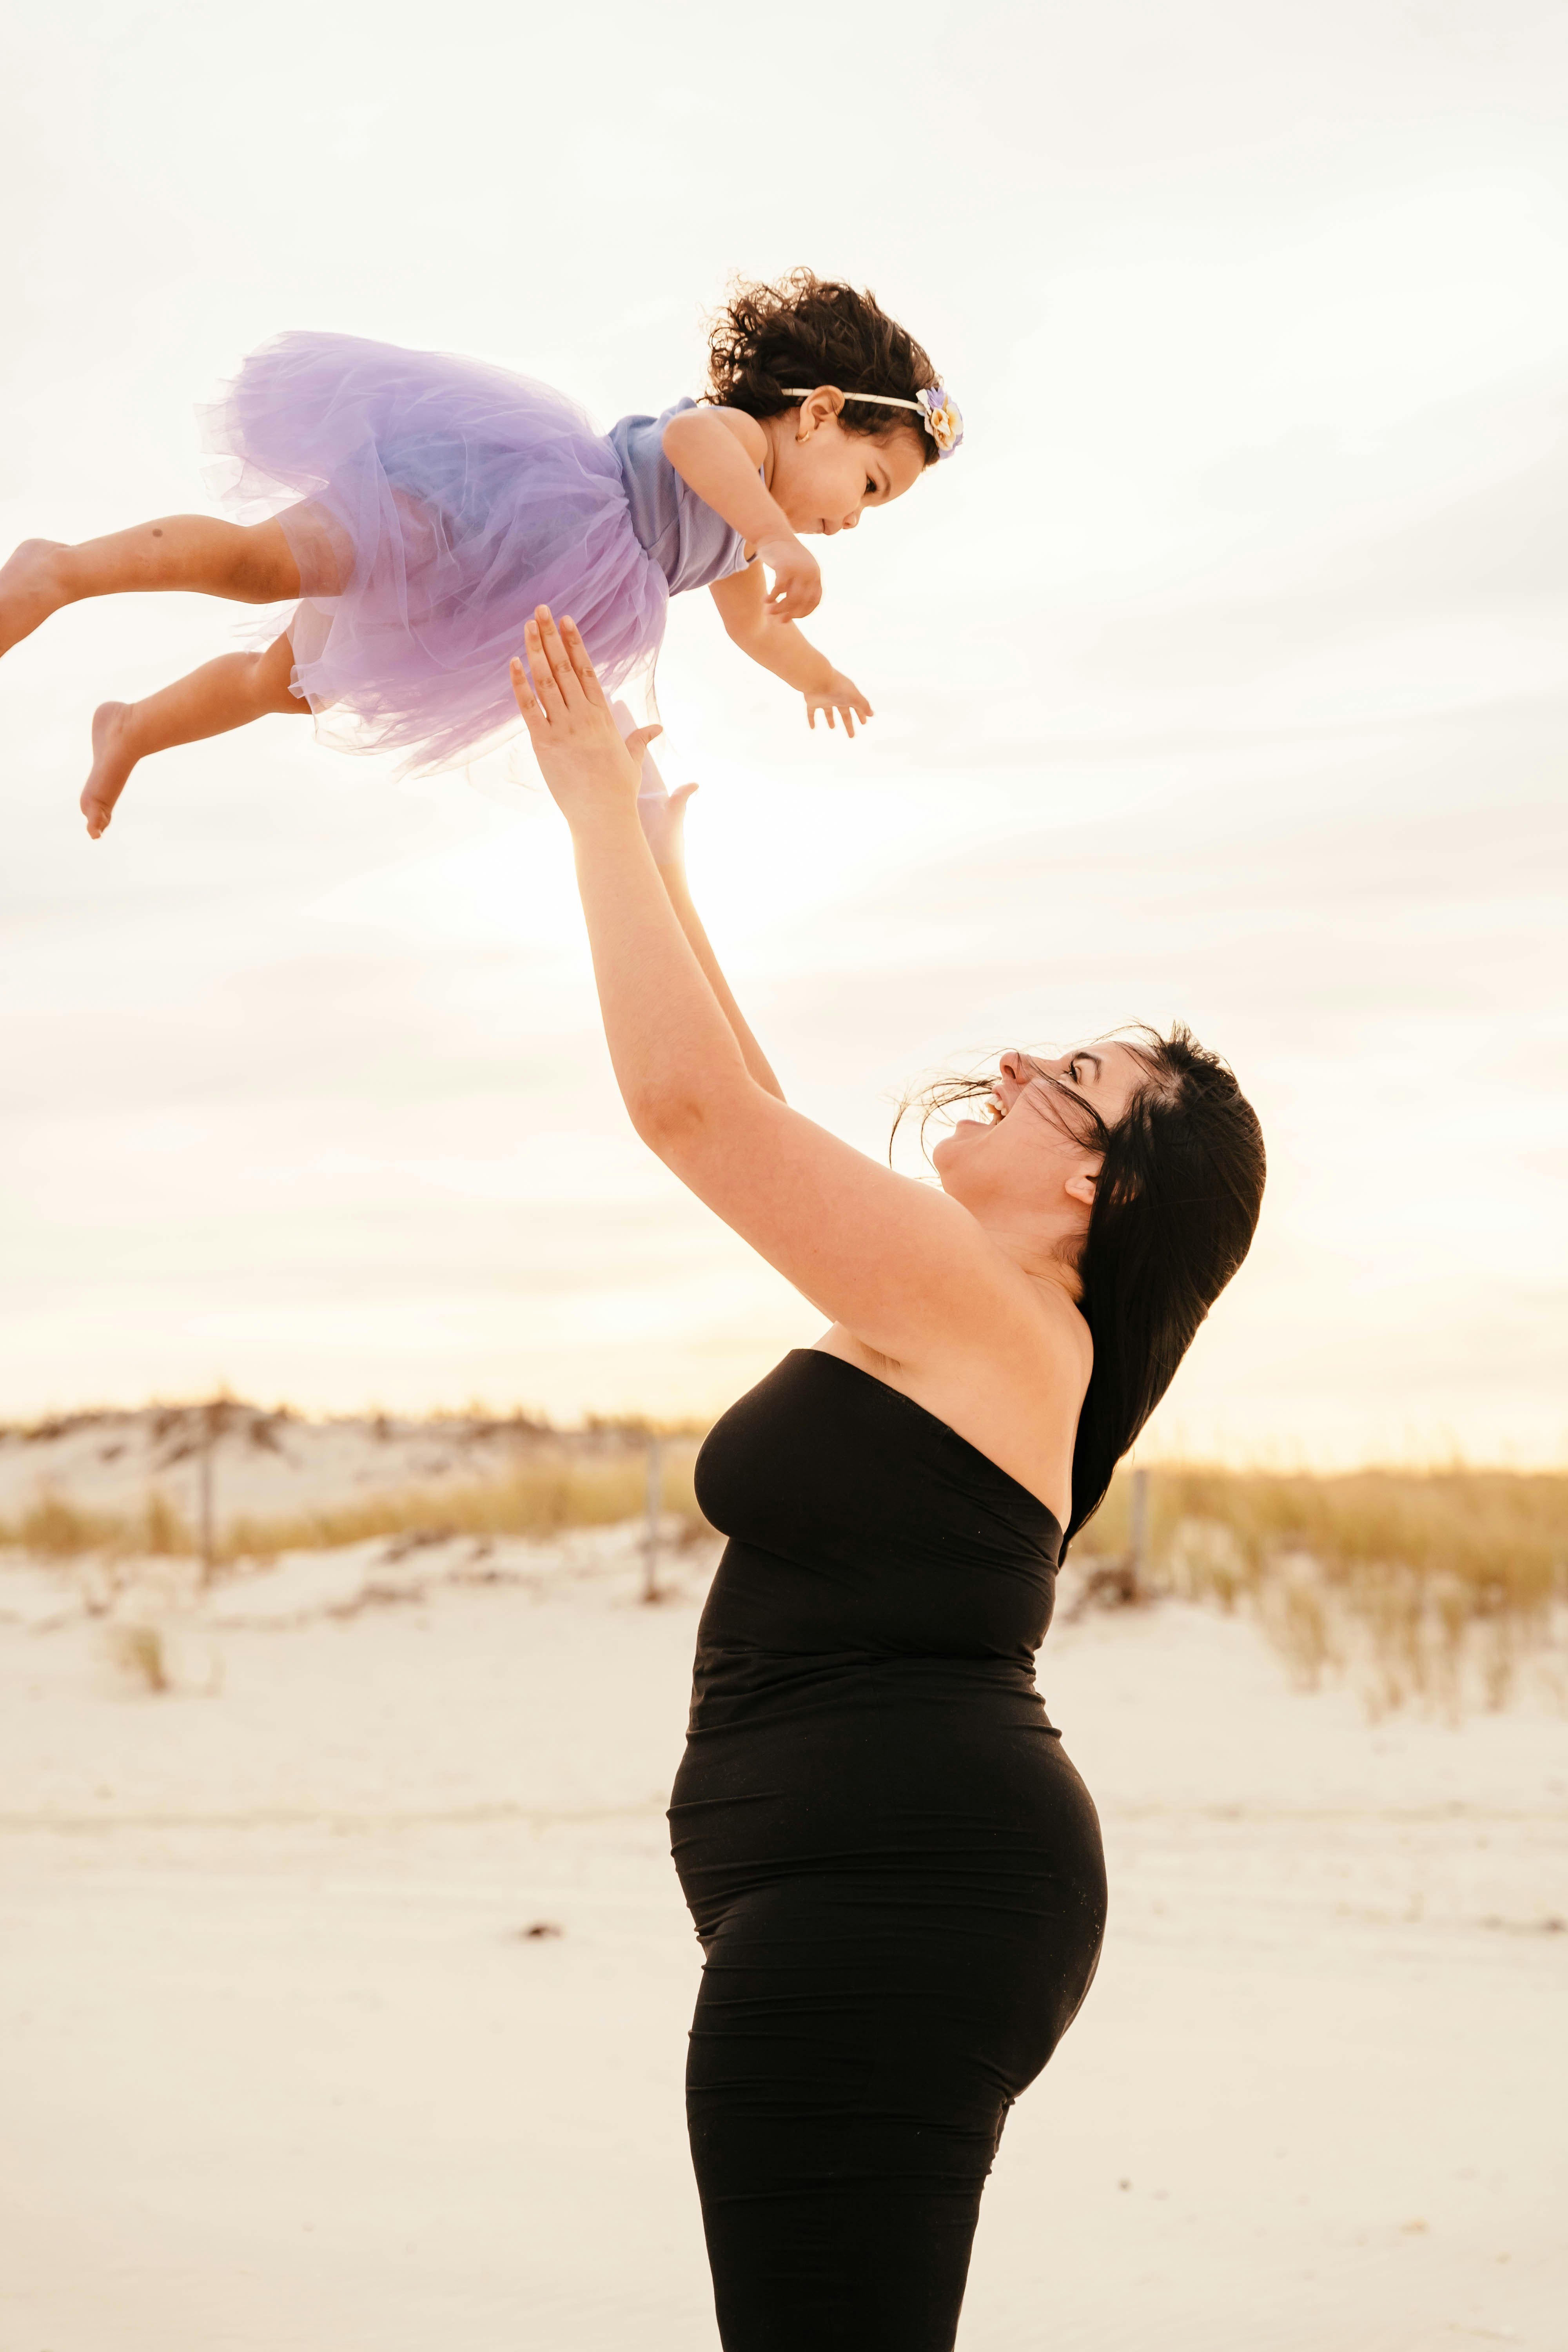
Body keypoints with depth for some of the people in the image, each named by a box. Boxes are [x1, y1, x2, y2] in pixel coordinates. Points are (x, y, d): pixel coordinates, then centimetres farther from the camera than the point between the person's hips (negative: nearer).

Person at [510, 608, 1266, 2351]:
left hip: (883, 1885, -11)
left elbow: (687, 1098, -15)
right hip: (904, 1892, 11)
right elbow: (747, 1111, 27)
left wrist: (603, 811, -6)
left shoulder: (974, 1300, -9)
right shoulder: (974, 1319, 18)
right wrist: (648, 862, 28)